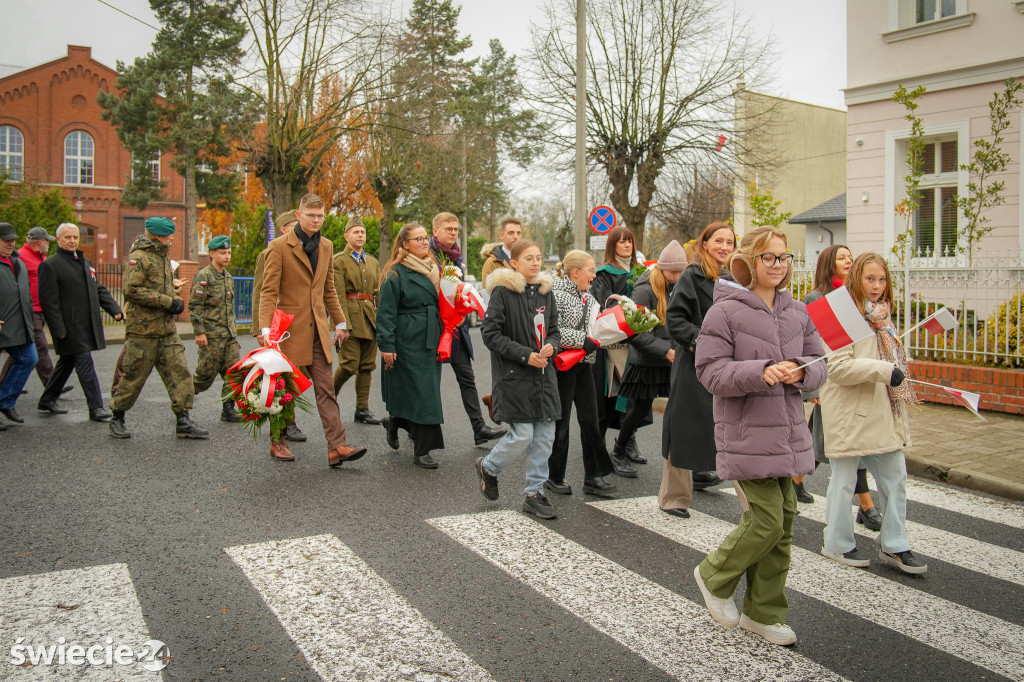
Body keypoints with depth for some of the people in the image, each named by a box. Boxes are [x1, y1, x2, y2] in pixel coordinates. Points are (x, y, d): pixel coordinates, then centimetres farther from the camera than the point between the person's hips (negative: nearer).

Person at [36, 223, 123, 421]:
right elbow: (48, 300, -12)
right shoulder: (49, 265, -7)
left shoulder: (85, 263, 17)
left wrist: (115, 309, 3)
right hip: (70, 326, -8)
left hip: (87, 325, 8)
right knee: (85, 364, -10)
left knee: (67, 363, 16)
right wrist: (59, 329, -17)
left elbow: (99, 290, 18)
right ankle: (95, 407, -7)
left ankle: (47, 400, 30)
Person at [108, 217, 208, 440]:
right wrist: (167, 302, -20)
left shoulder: (163, 257, 18)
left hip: (167, 329, 8)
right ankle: (117, 419, 20)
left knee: (180, 372, 0)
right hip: (143, 329, -8)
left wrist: (175, 300, 8)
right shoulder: (138, 258, -11)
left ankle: (183, 421, 2)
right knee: (134, 377, 2)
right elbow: (131, 290, -21)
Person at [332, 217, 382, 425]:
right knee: (349, 364, -9)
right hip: (351, 316, -6)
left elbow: (379, 292, 15)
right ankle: (330, 397, 16)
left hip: (370, 317, 6)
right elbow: (338, 296, -9)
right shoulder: (339, 261, -2)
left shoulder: (372, 261, 17)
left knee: (367, 366, 7)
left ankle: (362, 409, 13)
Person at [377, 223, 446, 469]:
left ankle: (394, 422, 35)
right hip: (407, 343, -7)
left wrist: (442, 340, 17)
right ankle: (422, 450, 4)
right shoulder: (395, 273, -8)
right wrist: (386, 345, -15)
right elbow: (386, 312, -10)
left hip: (430, 342, 7)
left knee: (428, 391, 9)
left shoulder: (433, 269, 14)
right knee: (419, 393, -7)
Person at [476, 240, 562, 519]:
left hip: (544, 373, 7)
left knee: (545, 435, 5)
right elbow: (491, 334, -12)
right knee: (522, 435, -8)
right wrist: (525, 355, -16)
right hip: (514, 375, -6)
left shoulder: (546, 292, 11)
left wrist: (552, 346, -5)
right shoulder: (502, 291, -9)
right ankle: (488, 467, 21)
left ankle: (535, 493, 19)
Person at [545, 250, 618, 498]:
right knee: (560, 422, 3)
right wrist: (584, 341, -20)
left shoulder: (587, 296, 13)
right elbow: (554, 332, -22)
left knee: (590, 420, 7)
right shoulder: (555, 294, -13)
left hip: (583, 364, 8)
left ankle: (593, 477, 14)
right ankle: (555, 478, 17)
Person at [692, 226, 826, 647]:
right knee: (766, 521, -9)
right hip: (746, 434, -6)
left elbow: (819, 364, 12)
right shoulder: (726, 312, -8)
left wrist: (800, 373, -11)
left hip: (788, 433, 7)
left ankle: (763, 612, 25)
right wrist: (762, 372, -26)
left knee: (783, 522, 10)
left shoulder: (797, 312, 10)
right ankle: (714, 576, 20)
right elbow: (711, 371, -14)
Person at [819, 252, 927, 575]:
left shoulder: (881, 316, 13)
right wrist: (884, 370, -24)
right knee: (844, 480, 5)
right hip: (848, 413, -8)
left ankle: (894, 546, 22)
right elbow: (837, 367, -22)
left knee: (895, 477, 10)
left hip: (882, 412, 8)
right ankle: (837, 543, 21)